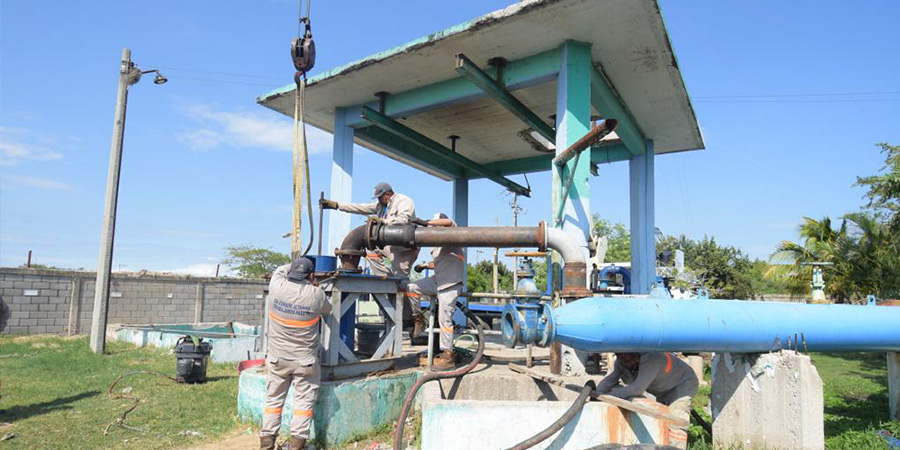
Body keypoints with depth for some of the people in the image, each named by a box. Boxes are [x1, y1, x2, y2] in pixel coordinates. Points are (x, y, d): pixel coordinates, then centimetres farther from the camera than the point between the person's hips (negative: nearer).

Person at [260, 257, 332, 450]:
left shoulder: (276, 287, -10)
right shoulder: (316, 294, -15)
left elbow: (280, 270, 12)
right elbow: (327, 310, 6)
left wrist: (294, 266, 26)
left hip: (277, 358, 3)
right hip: (305, 360, -3)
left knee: (273, 399, 15)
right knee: (304, 401, 7)